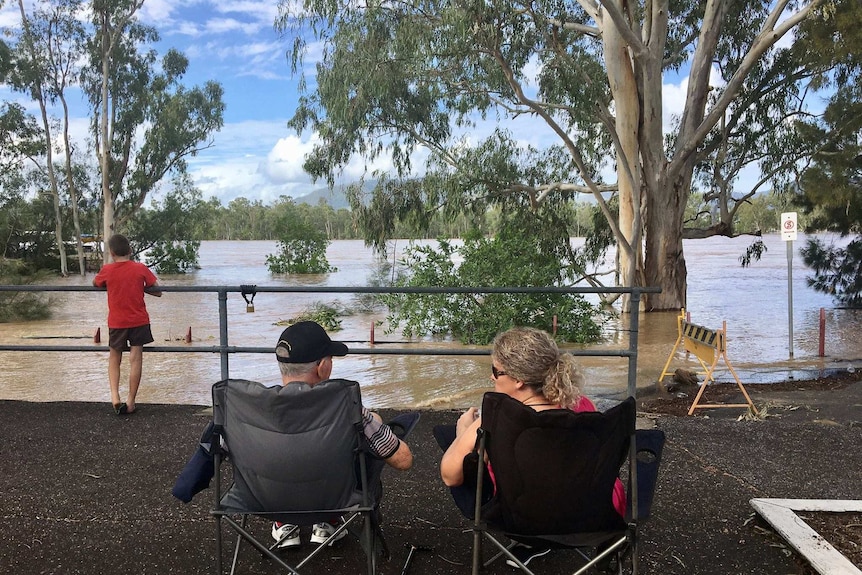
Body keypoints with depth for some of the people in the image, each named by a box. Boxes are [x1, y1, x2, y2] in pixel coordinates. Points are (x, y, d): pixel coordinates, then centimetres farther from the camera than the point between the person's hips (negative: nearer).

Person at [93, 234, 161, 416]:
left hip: (116, 322, 1)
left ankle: (115, 396, 0)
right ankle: (130, 402, 5)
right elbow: (158, 292, -3)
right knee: (136, 359, 3)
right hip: (139, 321, -1)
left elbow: (95, 283, 15)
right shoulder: (141, 269, -8)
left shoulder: (107, 270, -6)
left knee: (114, 358, 16)